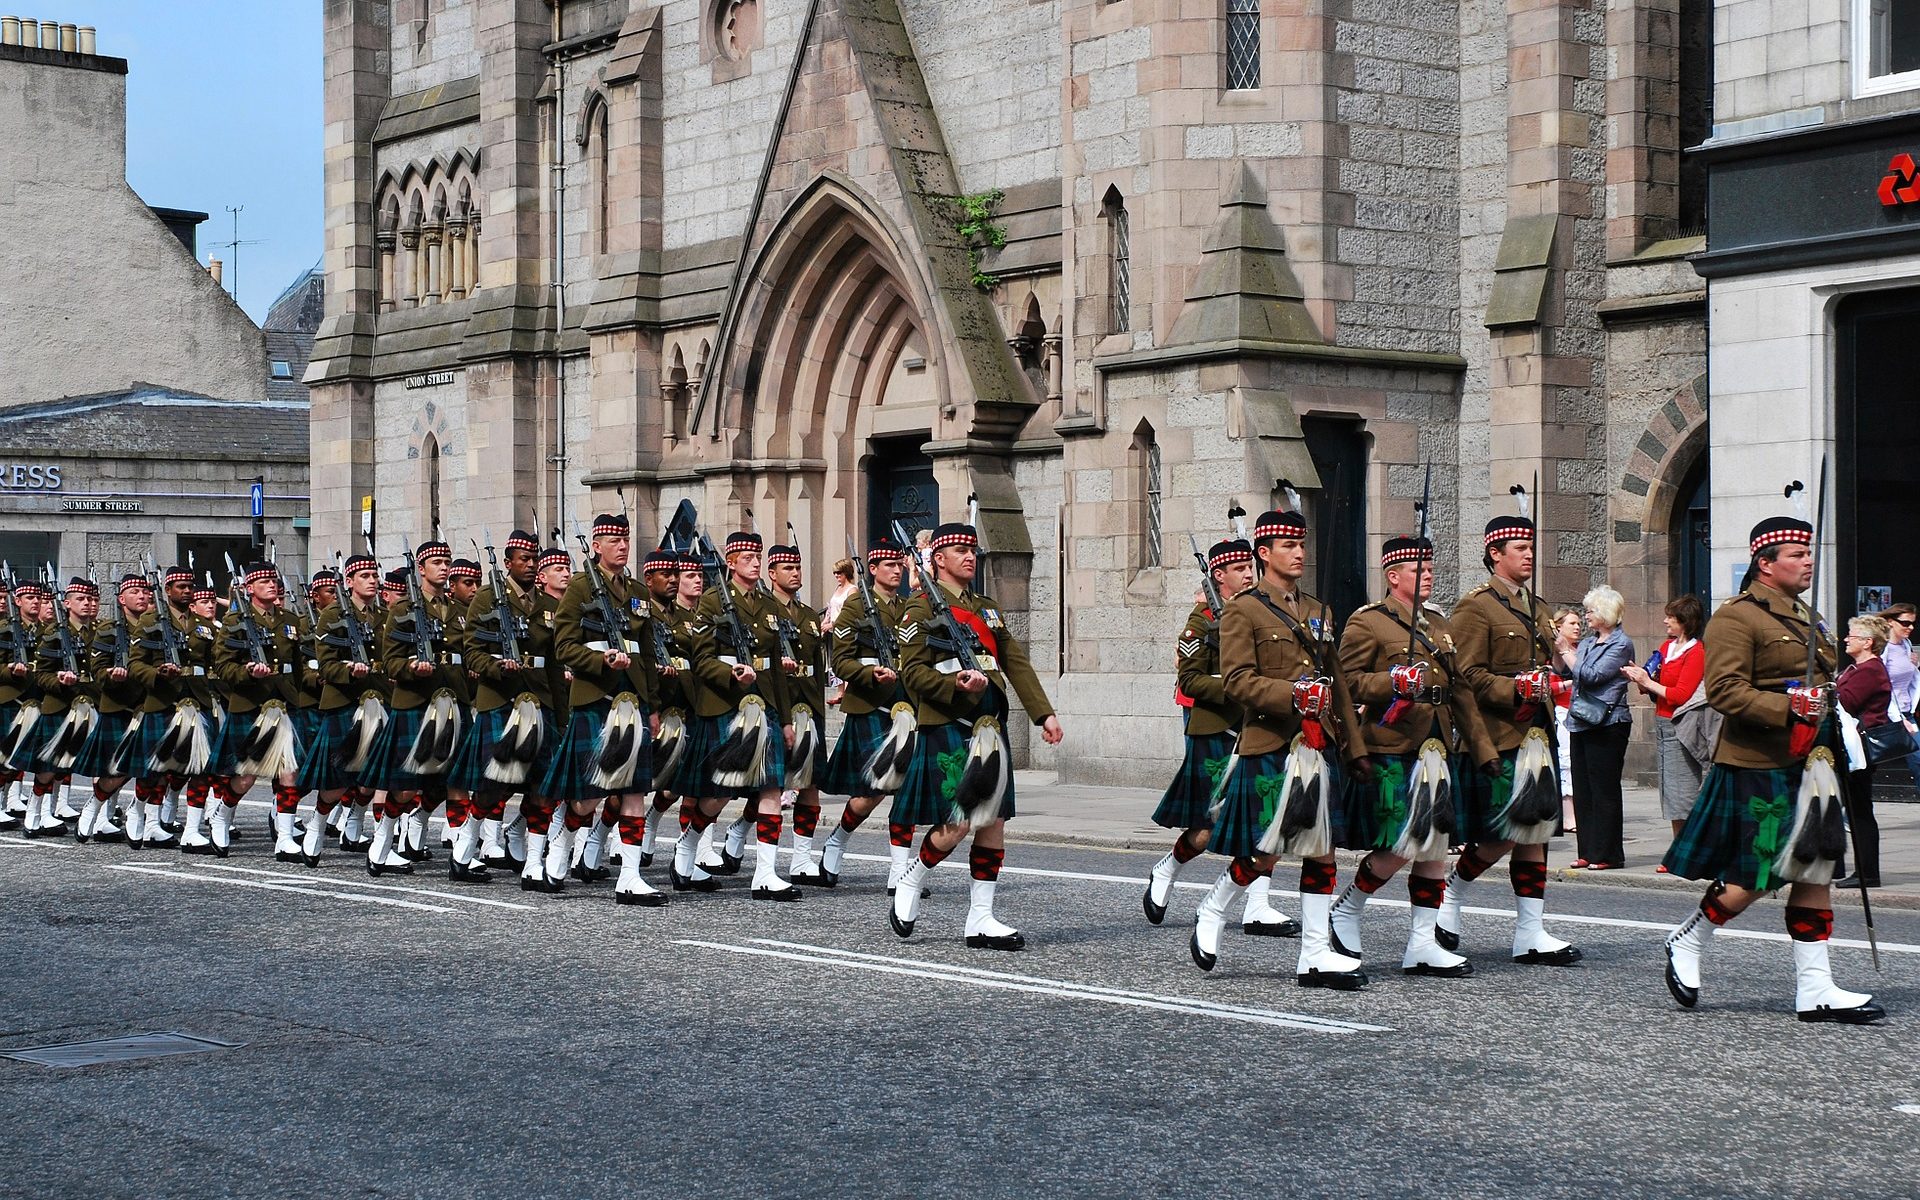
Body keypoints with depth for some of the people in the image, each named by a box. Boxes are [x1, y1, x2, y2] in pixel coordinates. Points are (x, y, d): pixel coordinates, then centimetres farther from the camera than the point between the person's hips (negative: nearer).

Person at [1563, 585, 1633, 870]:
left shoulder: (1621, 644, -6)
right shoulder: (1588, 643, 17)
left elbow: (1592, 675, -15)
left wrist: (1565, 650, -8)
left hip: (1606, 724, -8)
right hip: (1581, 723, 8)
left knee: (1604, 790, -4)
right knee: (1582, 790, 7)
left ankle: (1608, 854, 0)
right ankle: (1588, 851, 12)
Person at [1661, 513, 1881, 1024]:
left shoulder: (1806, 618, 18)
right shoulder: (1736, 618, -10)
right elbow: (1724, 690, -19)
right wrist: (1789, 708, -28)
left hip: (1807, 766, 9)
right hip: (1756, 770, -9)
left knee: (1814, 870, 5)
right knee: (1755, 877, -4)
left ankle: (1814, 988, 7)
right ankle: (1687, 942, 19)